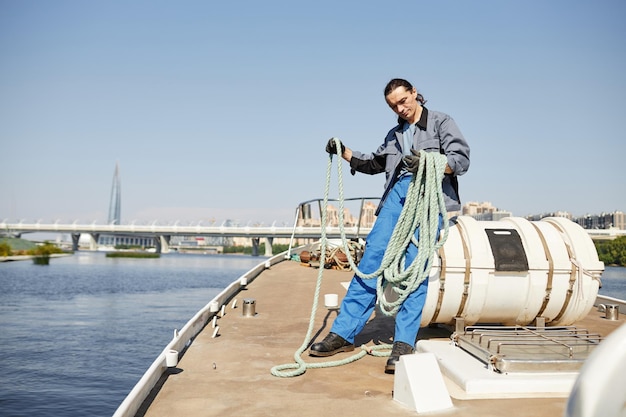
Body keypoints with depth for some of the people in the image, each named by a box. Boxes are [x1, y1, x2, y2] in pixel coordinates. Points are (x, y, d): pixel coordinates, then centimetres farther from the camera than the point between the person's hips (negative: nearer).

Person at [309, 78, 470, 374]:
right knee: (372, 257, -7)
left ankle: (404, 343, -7)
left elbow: (461, 160, -2)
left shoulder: (441, 122, 10)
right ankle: (344, 333, -4)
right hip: (397, 194, 5)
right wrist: (344, 152, 22)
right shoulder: (395, 134, 28)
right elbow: (374, 163, 36)